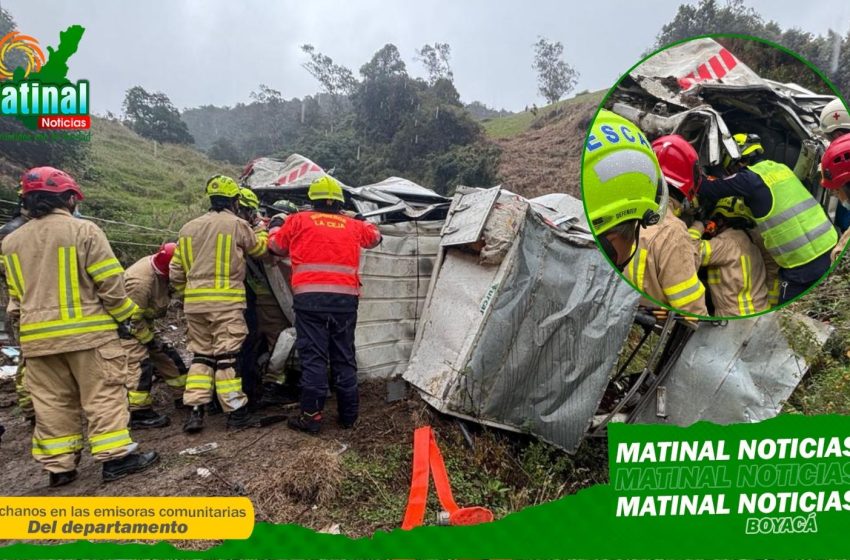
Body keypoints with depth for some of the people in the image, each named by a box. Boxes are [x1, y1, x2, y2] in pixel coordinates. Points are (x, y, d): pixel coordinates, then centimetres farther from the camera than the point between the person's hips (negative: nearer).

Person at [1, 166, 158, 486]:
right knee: (103, 396, 2)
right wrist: (125, 314, 0)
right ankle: (115, 458, 4)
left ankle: (58, 466, 18)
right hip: (88, 331, -5)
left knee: (52, 403, 12)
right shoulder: (83, 230, -9)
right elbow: (110, 282, -12)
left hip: (38, 337, 6)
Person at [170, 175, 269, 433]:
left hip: (194, 302, 5)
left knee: (201, 354, 13)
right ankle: (236, 412, 6)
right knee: (226, 356, -1)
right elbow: (260, 249, 13)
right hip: (226, 301, -5)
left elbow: (176, 272, 13)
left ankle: (195, 411, 11)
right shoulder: (237, 225, -4)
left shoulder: (188, 228, 13)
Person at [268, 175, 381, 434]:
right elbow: (375, 236, 33)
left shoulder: (298, 220, 7)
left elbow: (276, 246, 20)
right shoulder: (352, 225, 14)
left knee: (313, 356, 0)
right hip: (345, 299, 3)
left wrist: (274, 227, 41)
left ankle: (311, 416, 0)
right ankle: (348, 415, 18)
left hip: (310, 298, -2)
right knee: (344, 357, 11)